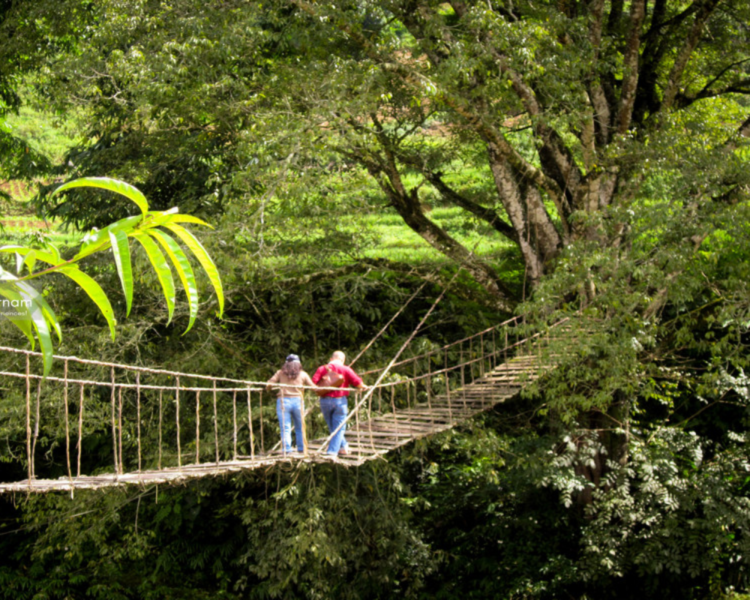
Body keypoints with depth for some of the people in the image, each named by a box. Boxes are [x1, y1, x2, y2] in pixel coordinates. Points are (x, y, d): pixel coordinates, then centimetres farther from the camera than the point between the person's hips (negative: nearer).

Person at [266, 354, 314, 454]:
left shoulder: (280, 373, 9)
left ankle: (286, 449, -8)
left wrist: (267, 389, 23)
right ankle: (301, 448, 12)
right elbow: (313, 387, 7)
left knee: (285, 428, 0)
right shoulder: (303, 374, 8)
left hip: (283, 401, -1)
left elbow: (268, 384, 2)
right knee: (300, 428, 12)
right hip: (297, 401, 1)